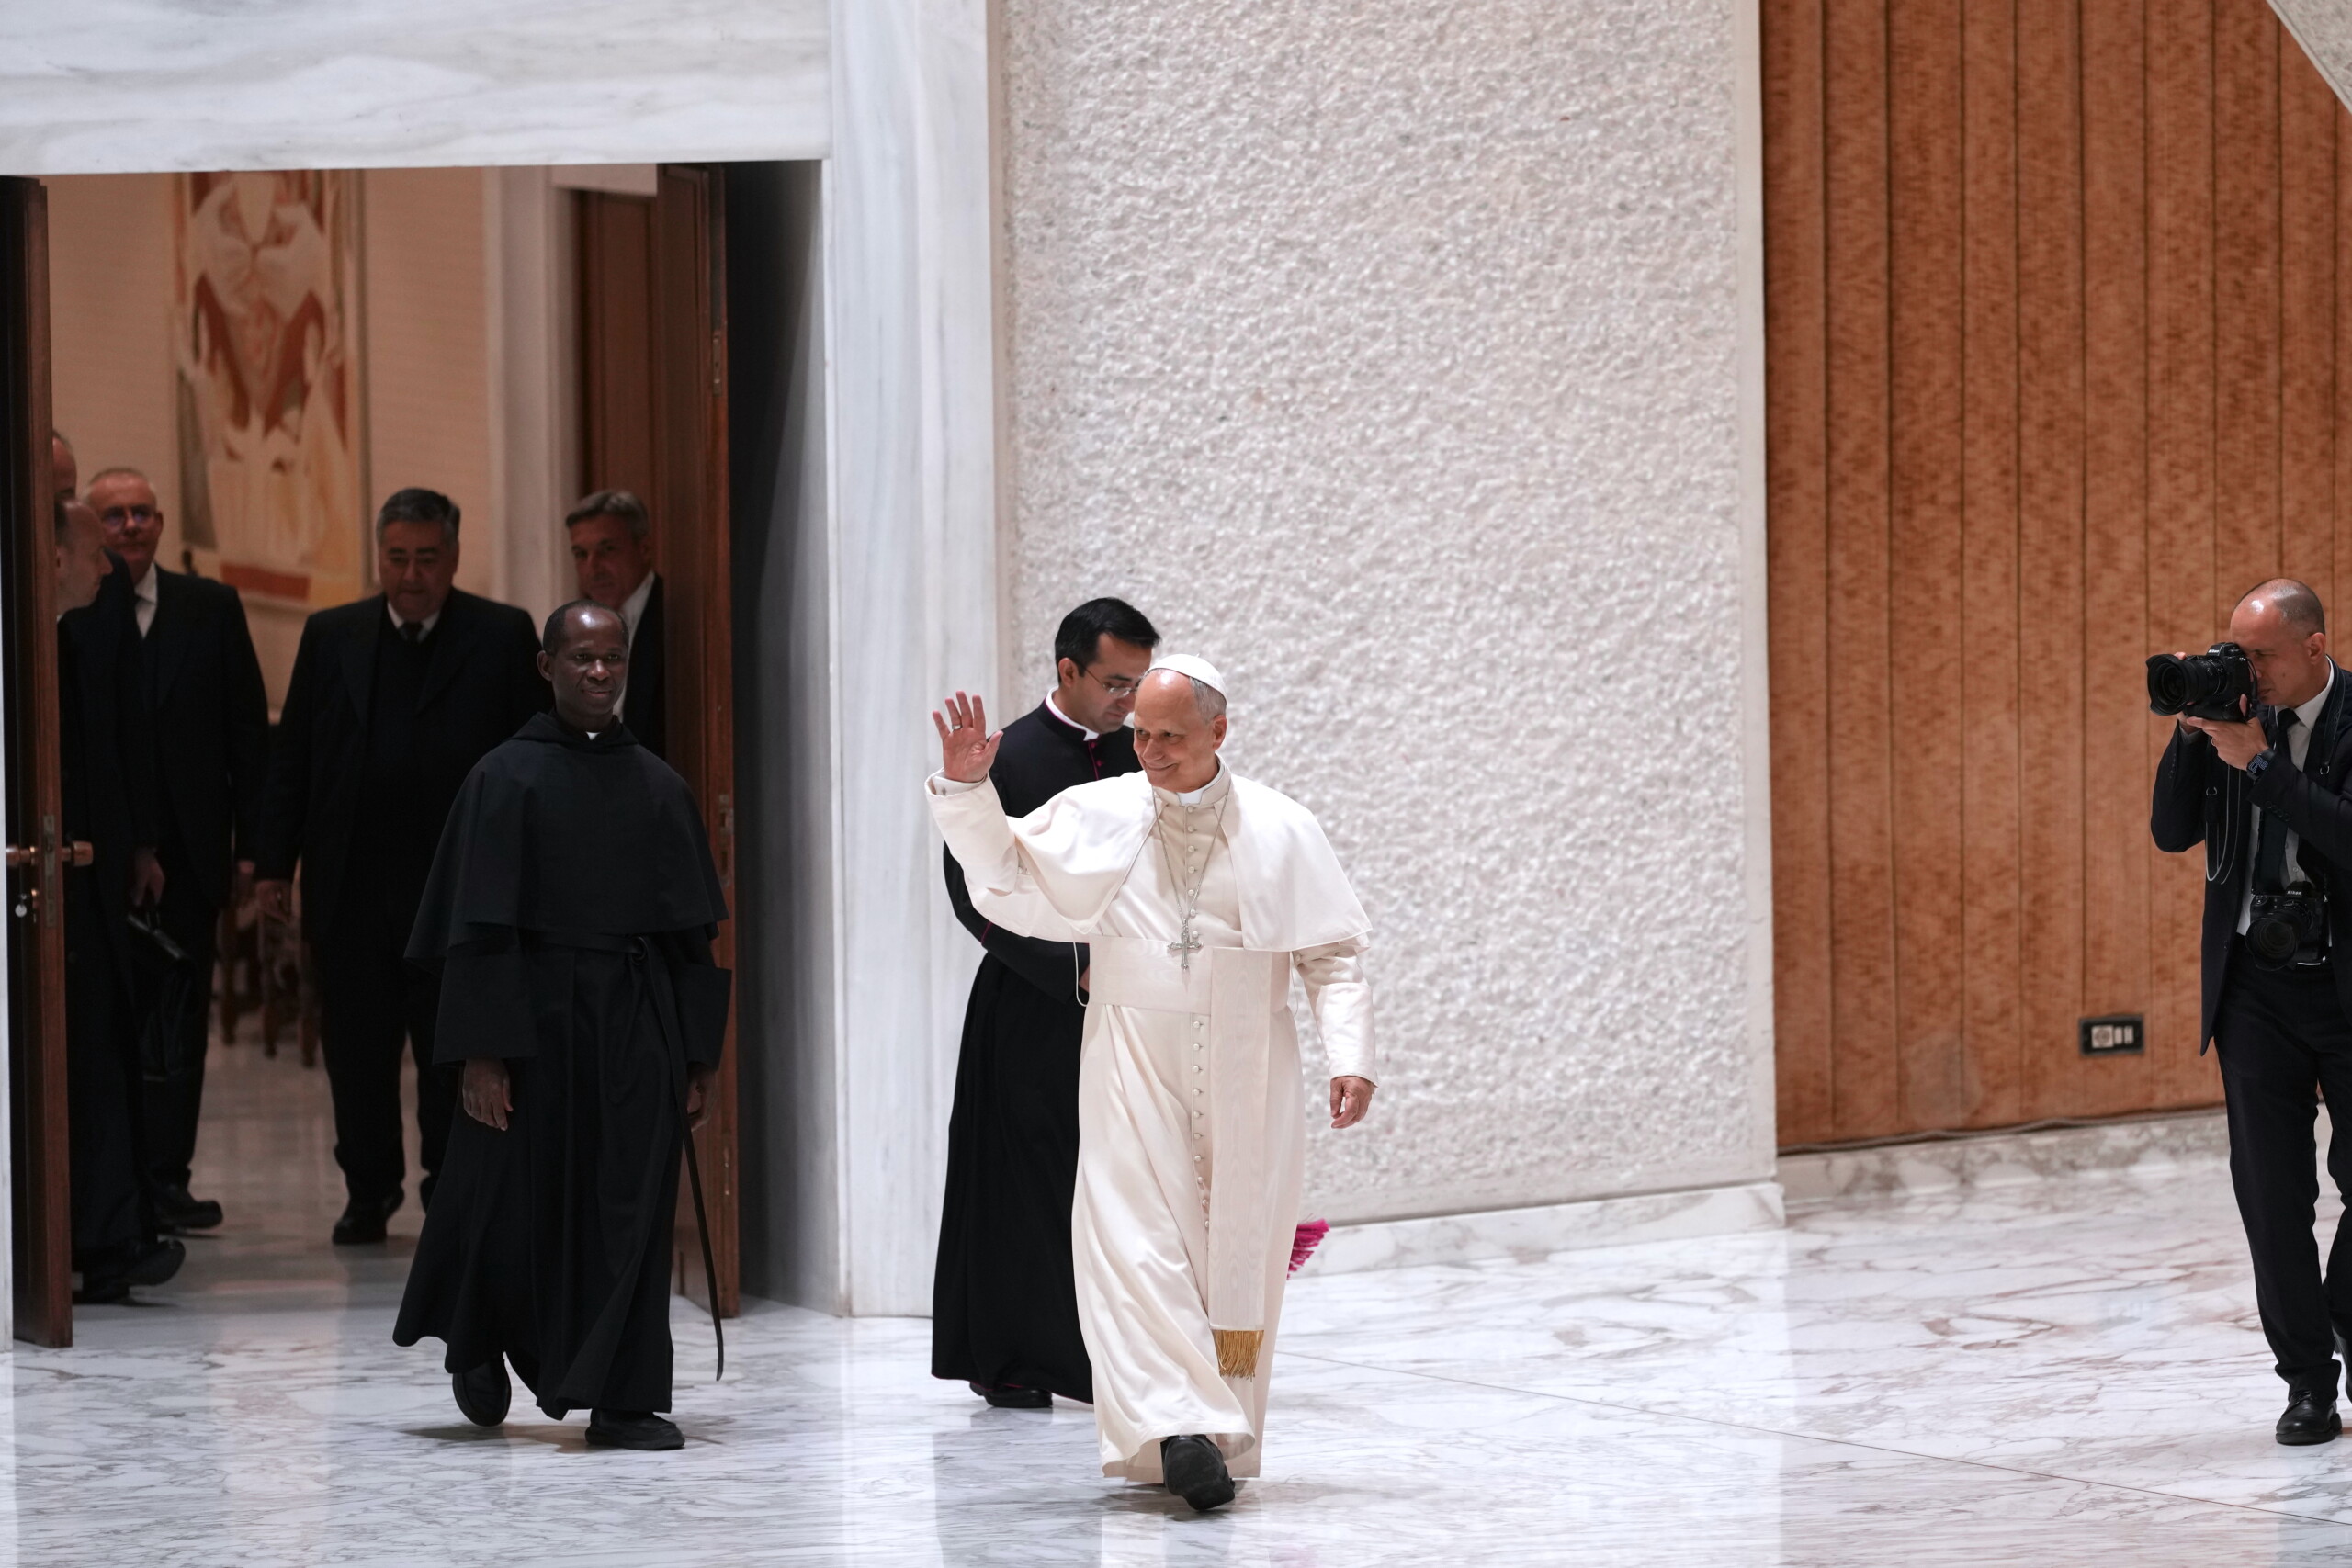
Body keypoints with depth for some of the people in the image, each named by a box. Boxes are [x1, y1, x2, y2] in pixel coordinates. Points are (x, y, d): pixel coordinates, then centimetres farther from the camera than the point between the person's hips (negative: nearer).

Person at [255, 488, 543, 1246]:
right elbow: (291, 755, 10)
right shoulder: (331, 636, 9)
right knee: (356, 1046, 8)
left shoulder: (502, 637, 1)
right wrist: (275, 862, 4)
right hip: (350, 886, 3)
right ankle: (370, 1189, 22)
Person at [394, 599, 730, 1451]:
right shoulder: (508, 777, -3)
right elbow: (479, 927, -7)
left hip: (637, 1027, 3)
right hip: (535, 1019, -3)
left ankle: (623, 1400, 3)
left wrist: (696, 1057, 4)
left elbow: (692, 933, 9)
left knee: (631, 1211, -1)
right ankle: (478, 1343, 33)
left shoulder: (659, 787, 8)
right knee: (516, 1202, 5)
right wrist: (481, 1053, -13)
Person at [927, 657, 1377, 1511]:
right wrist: (966, 790, -7)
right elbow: (1005, 876, 8)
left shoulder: (1281, 831, 2)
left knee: (1237, 1250, 3)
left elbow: (1332, 952, 3)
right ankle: (1176, 1427, -20)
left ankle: (1226, 1433, 13)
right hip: (1133, 1064, 0)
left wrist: (1350, 1056, -7)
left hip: (1244, 1072, 0)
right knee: (1134, 1239, -13)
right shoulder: (1095, 815, 3)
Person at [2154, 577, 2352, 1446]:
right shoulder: (2236, 717, 4)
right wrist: (2192, 735, -11)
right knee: (2271, 1187, 1)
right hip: (2256, 989, 4)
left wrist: (2258, 762, -24)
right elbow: (2173, 832, 2)